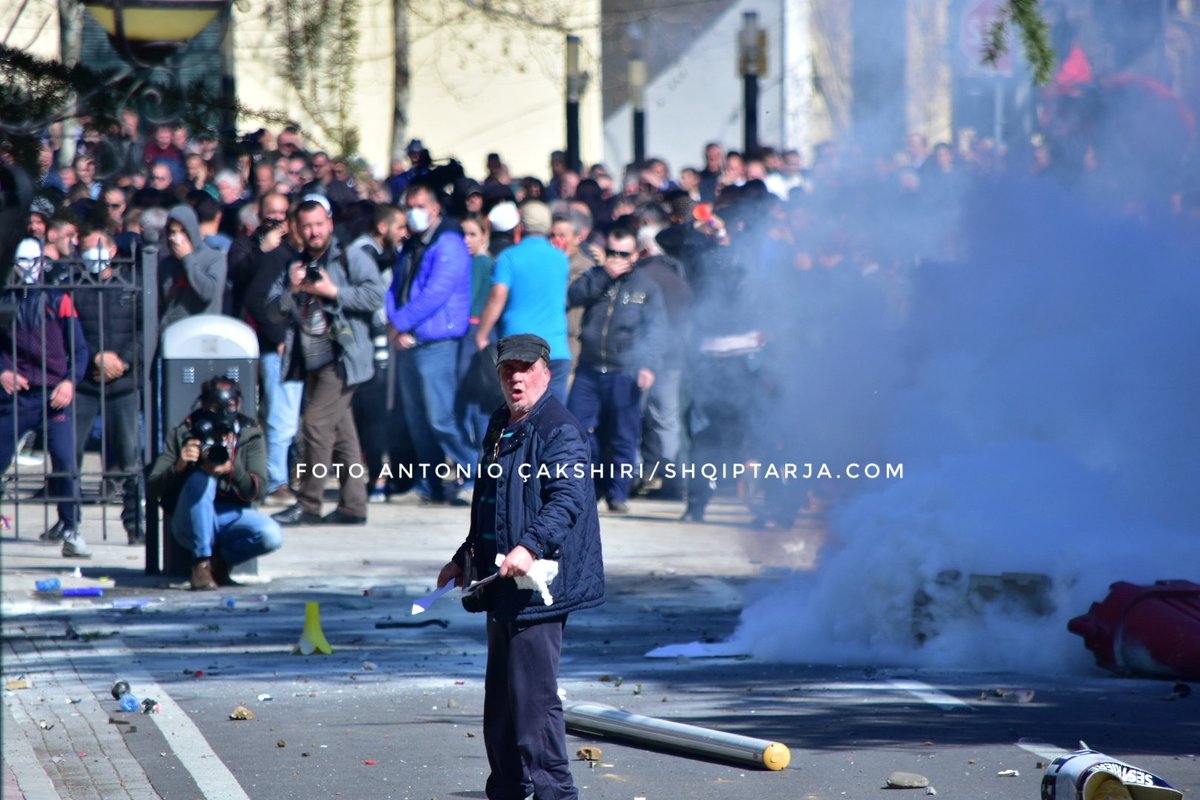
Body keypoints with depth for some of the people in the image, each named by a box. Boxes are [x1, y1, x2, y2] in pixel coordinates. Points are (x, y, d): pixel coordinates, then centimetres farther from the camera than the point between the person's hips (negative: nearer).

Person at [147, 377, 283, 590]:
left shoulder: (250, 435, 2)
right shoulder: (183, 435, -2)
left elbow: (257, 490, -10)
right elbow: (154, 489, -6)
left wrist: (232, 470, -29)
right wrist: (178, 467, -26)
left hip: (232, 516, 1)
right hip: (192, 522, -1)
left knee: (272, 536, -29)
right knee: (200, 478, -32)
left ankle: (219, 560, -1)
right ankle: (201, 563, -24)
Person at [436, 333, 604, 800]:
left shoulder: (559, 431, -12)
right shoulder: (500, 427, 18)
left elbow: (568, 499, -26)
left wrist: (530, 546, -39)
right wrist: (466, 558, 34)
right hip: (503, 588, 10)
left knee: (533, 696, -11)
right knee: (500, 703, 15)